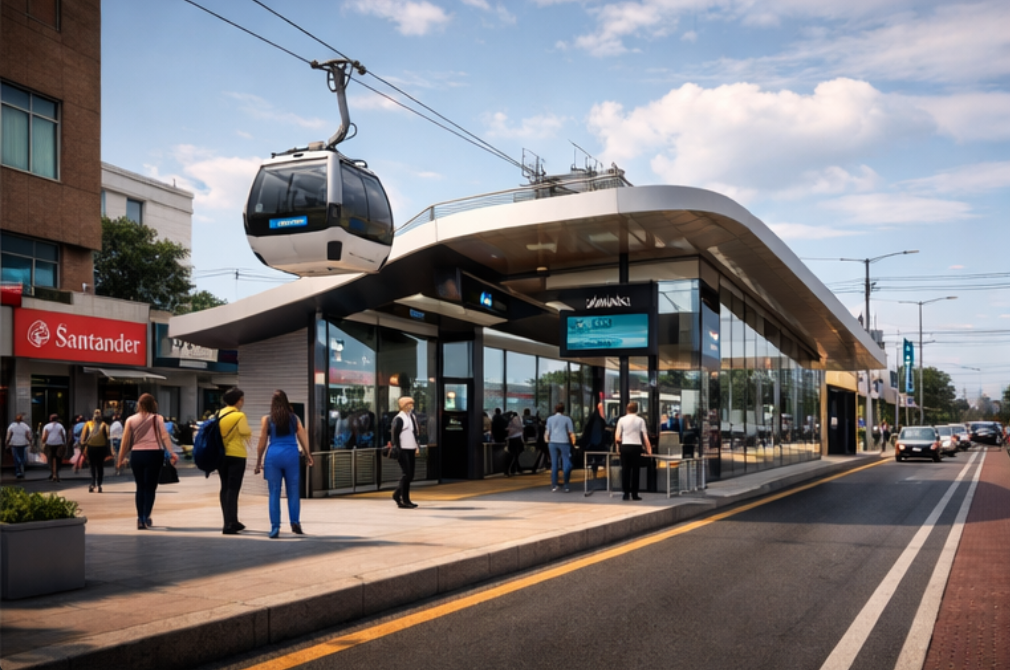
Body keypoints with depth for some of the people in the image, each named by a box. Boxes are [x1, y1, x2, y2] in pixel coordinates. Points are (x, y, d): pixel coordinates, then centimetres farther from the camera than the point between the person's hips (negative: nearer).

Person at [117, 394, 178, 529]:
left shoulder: (131, 420, 5)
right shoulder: (157, 419, 1)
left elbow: (125, 441, 4)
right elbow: (164, 436, -9)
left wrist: (120, 459, 12)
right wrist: (171, 453, -12)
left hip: (137, 455, 2)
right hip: (154, 454, -2)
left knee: (140, 487, 12)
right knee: (150, 487, 4)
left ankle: (140, 519, 10)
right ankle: (146, 518, -2)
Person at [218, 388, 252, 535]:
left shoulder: (219, 415, 5)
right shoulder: (240, 416, -13)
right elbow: (247, 434, -9)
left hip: (221, 455, 6)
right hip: (236, 455, -6)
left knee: (225, 488, 15)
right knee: (233, 489, -3)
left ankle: (231, 521, 25)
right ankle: (229, 525, -5)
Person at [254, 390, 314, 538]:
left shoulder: (267, 419, 4)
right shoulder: (294, 418, 8)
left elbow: (262, 442, 4)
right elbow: (303, 437, 3)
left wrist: (258, 462, 10)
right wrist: (308, 455, 10)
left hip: (273, 455, -1)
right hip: (292, 455, 1)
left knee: (274, 493, 4)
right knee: (293, 491, 7)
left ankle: (275, 528, 3)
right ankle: (295, 522, -3)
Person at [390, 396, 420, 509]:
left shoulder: (413, 417, 16)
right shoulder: (399, 419, -10)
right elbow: (394, 435, -13)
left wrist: (417, 446, 13)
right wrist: (397, 449, -17)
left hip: (411, 450, 8)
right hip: (403, 450, -8)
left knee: (410, 475, 10)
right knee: (406, 474, -8)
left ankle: (397, 494, 25)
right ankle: (404, 501, -2)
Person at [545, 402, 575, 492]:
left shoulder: (550, 419, 7)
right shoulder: (567, 419, 0)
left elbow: (547, 432, 5)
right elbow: (571, 433, -1)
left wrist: (547, 440, 19)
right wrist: (573, 441, 10)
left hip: (553, 443, 3)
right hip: (564, 442, -3)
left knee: (554, 464, 7)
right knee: (566, 464, 3)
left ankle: (554, 485, 8)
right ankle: (566, 485, 0)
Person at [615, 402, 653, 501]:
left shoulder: (622, 420, 3)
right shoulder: (640, 420, 3)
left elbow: (617, 437, 0)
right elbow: (645, 437, -1)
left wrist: (618, 445, 15)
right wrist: (648, 449, 4)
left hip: (625, 446, 1)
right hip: (636, 446, -1)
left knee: (625, 469, 5)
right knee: (635, 470, 4)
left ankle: (626, 493, 4)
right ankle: (634, 494, 4)